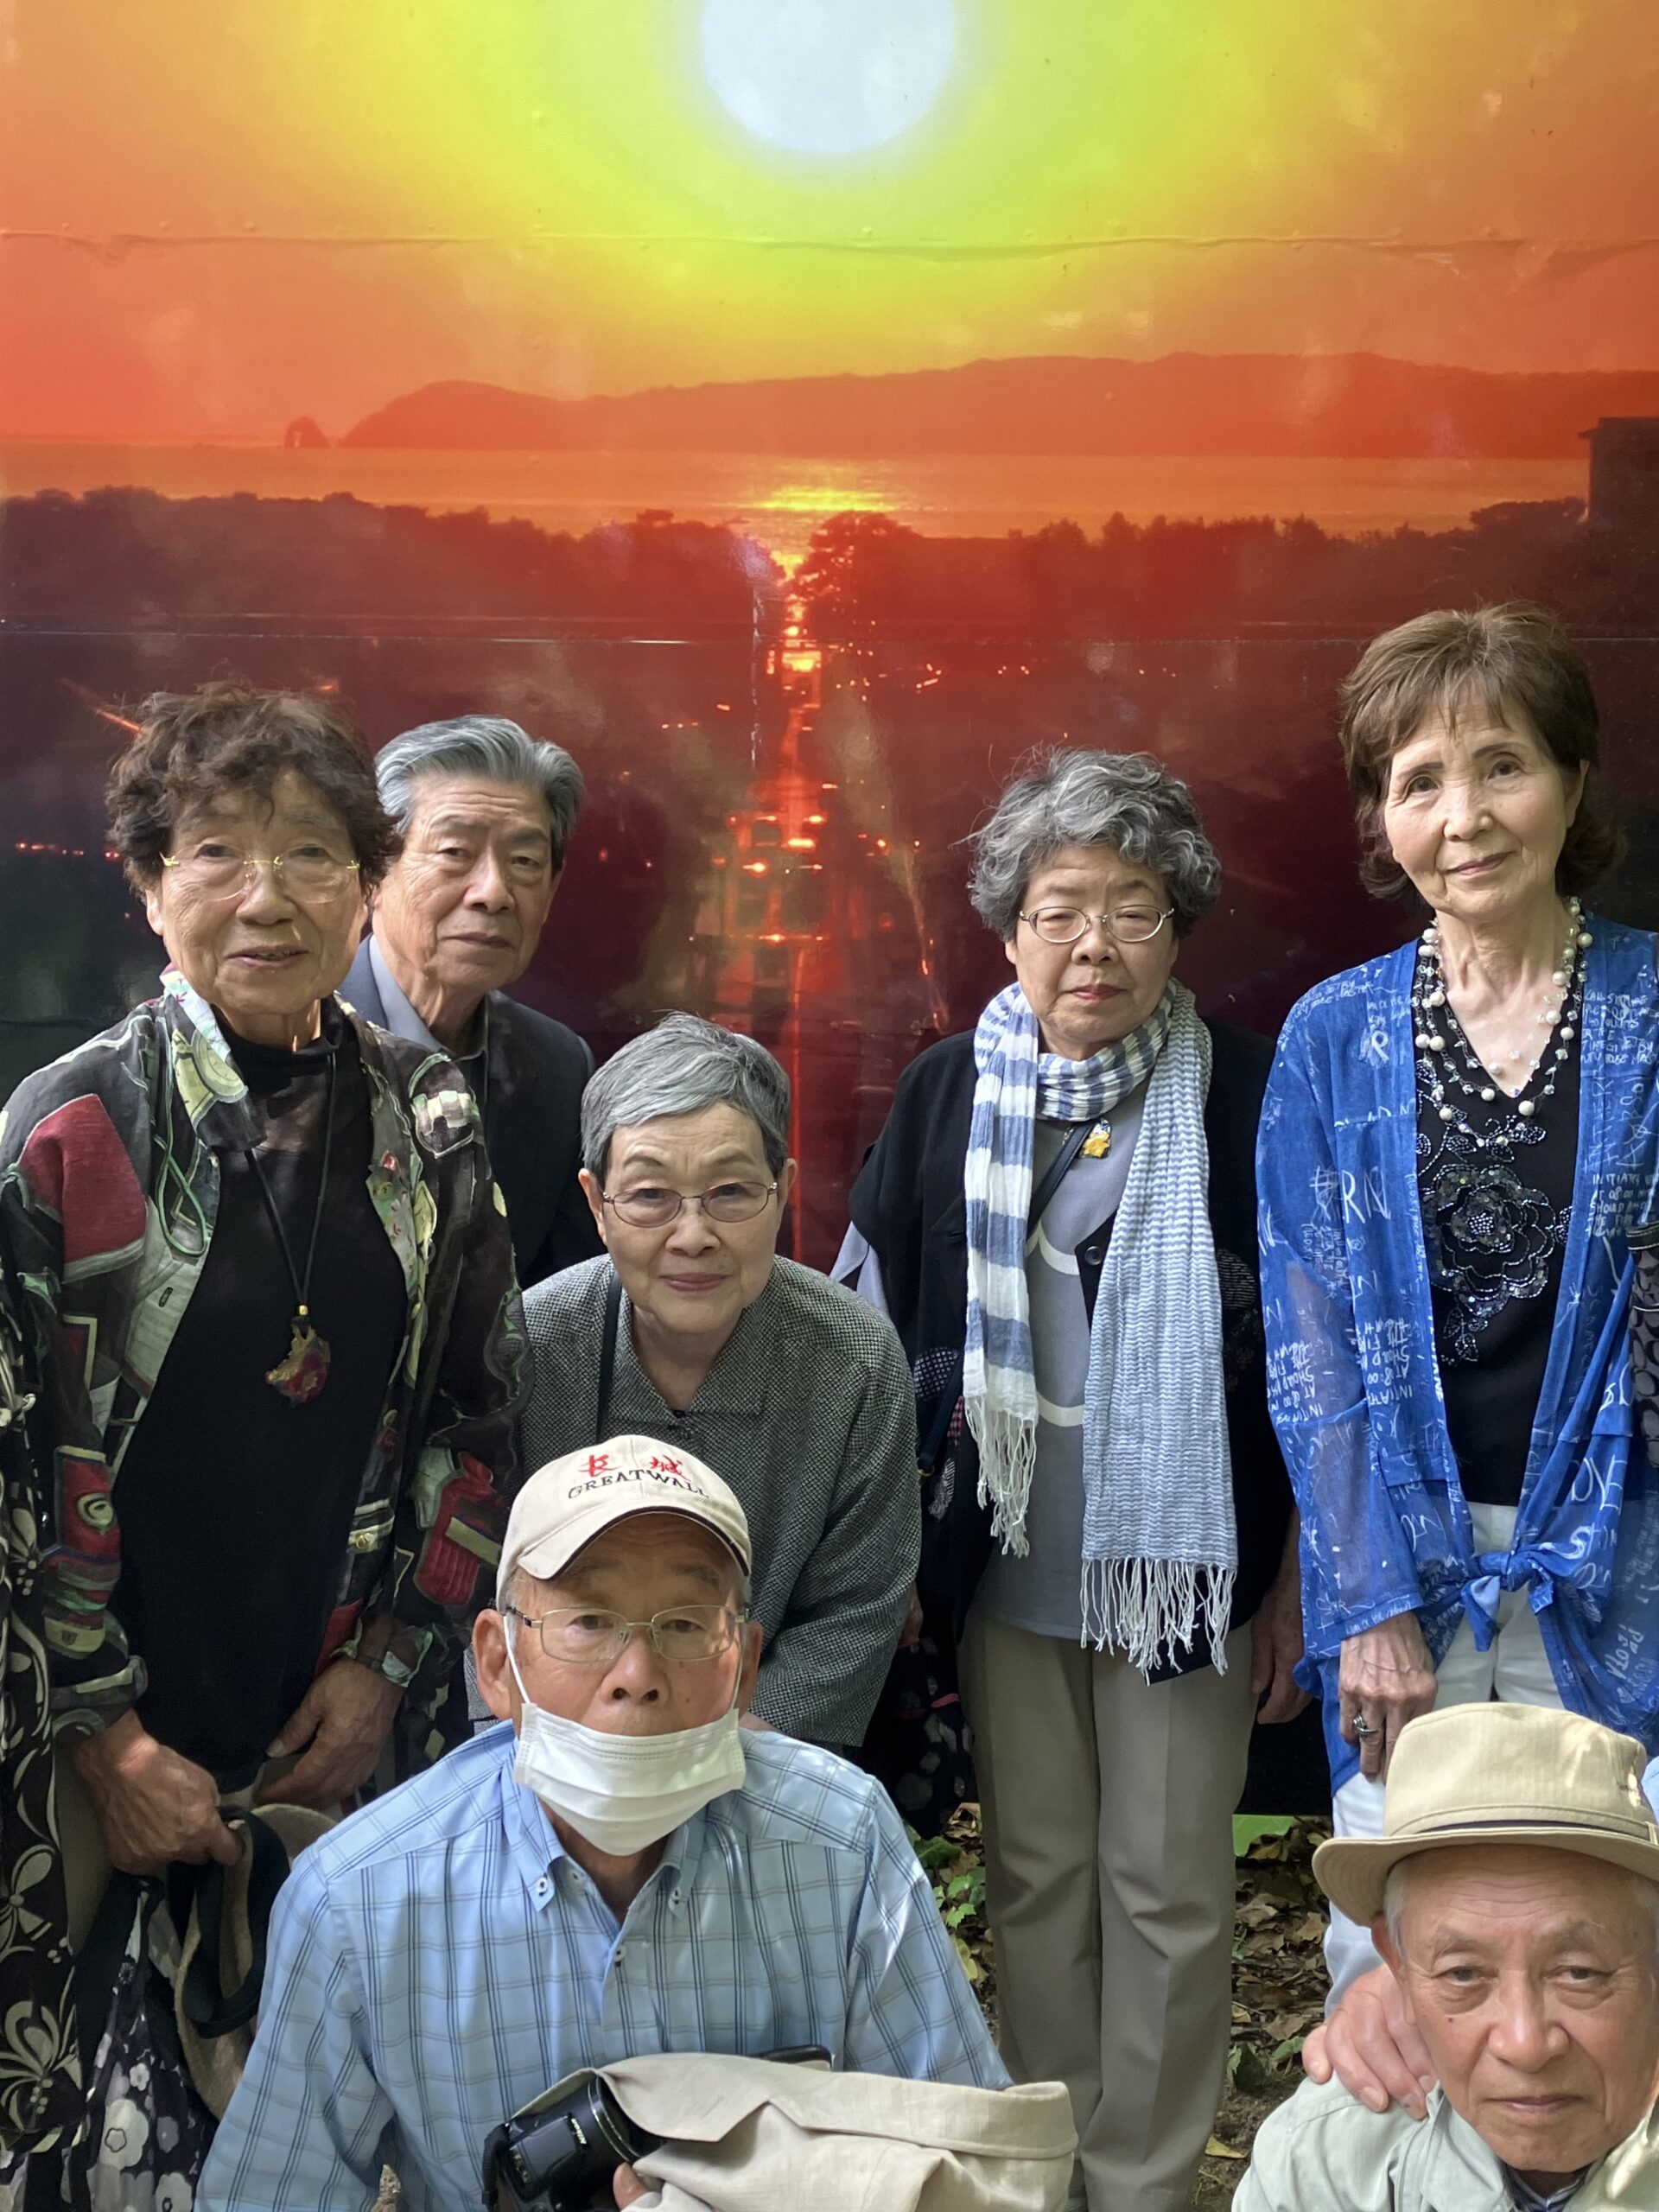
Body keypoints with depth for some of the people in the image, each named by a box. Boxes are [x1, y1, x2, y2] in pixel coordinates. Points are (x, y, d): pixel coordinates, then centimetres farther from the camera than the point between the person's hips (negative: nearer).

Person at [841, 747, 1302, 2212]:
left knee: (1171, 1892, 7)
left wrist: (1293, 1578, -1)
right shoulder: (949, 1094, 1)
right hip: (1007, 1567, 3)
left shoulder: (1245, 1093, -6)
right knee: (1033, 1876, 14)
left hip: (1186, 1567, -2)